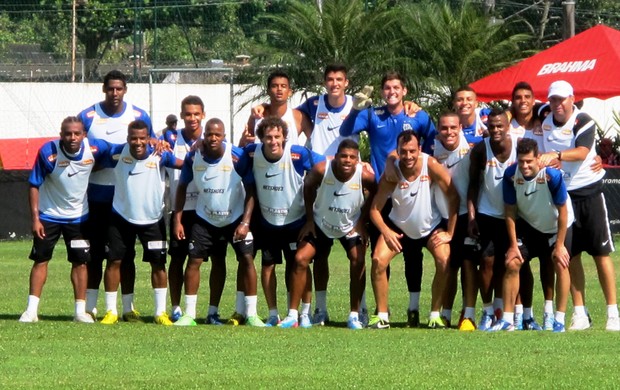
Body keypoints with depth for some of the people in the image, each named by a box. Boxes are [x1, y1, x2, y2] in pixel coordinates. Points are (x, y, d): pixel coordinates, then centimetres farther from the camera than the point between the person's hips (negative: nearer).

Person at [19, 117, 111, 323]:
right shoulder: (48, 152, -23)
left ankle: (80, 311, 9)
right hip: (49, 215, -2)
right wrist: (35, 218, -17)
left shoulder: (93, 149, -17)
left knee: (80, 262, 2)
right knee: (40, 260, 0)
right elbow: (34, 185, -14)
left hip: (78, 216, 2)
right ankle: (31, 310, 1)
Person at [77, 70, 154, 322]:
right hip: (96, 194, 0)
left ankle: (128, 307, 9)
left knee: (126, 253, 4)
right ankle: (90, 306, 10)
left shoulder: (139, 117, 2)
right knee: (95, 253, 4)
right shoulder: (87, 117, -1)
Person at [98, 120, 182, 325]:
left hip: (152, 219, -1)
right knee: (114, 261, 0)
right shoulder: (117, 153, -13)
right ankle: (111, 311, 10)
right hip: (121, 217, 1)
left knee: (158, 263, 2)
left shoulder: (160, 156, -18)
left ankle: (161, 312, 12)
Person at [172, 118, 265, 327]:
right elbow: (182, 187, 0)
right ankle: (189, 314, 5)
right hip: (205, 219, 2)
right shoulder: (193, 157, -13)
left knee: (247, 259, -11)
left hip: (235, 218, -2)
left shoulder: (237, 156, -20)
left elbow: (251, 191, -14)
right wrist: (177, 220, -5)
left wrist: (245, 222, -22)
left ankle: (251, 314, -4)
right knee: (194, 260, -4)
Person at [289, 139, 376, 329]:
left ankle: (354, 315, -6)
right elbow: (308, 188, -6)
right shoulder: (321, 170, -28)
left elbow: (374, 195, -4)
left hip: (351, 226, 0)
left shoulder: (365, 176, -27)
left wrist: (362, 222, -7)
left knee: (358, 261, -18)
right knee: (301, 259, -11)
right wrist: (309, 219, -3)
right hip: (321, 224, 0)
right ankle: (292, 314, -3)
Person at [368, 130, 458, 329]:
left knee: (444, 261, -23)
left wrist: (449, 233, -18)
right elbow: (375, 209, -15)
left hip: (431, 227, 0)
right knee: (378, 260, -19)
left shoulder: (431, 165, -24)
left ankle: (435, 315, -8)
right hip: (398, 227, 0)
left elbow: (453, 197, -19)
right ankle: (382, 316, -6)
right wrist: (386, 232, -31)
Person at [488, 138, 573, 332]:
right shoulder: (510, 175, -23)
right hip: (528, 225, 2)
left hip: (557, 226, -2)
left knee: (560, 264, -13)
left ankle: (559, 320, -3)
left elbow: (562, 212, -21)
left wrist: (559, 245, -17)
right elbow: (510, 212, -10)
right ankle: (507, 320, -1)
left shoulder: (552, 175, -32)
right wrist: (513, 245, -10)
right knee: (512, 264, -8)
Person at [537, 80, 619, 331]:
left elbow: (581, 152, -28)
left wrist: (556, 155, -42)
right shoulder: (545, 122, 5)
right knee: (571, 256, 4)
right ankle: (580, 314, 8)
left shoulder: (584, 122, -11)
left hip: (588, 191, -4)